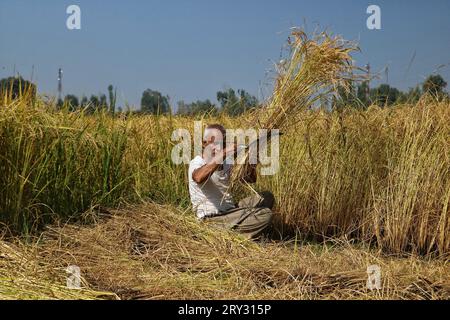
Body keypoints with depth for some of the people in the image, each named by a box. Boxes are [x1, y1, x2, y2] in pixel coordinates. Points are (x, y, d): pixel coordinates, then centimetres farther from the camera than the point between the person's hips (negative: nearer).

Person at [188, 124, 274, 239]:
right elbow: (198, 178, -40)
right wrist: (223, 154, -42)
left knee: (267, 197, 14)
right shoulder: (196, 163, -14)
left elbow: (250, 179, 12)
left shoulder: (225, 163, 10)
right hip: (214, 220, -9)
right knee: (266, 215, -17)